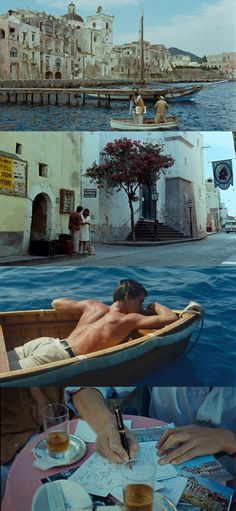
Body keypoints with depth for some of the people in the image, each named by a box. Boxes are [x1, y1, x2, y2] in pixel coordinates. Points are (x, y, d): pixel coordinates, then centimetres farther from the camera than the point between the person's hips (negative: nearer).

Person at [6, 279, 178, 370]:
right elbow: (171, 318, 2)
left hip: (47, 342, 6)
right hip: (63, 355, -6)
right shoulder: (130, 320, 4)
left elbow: (56, 303, 28)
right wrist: (154, 306, 23)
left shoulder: (92, 305, 20)